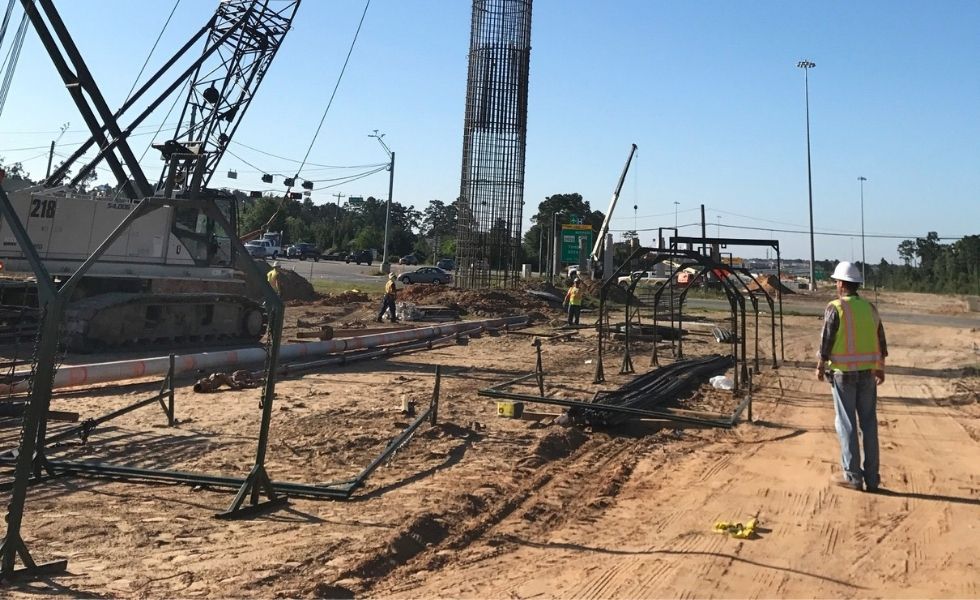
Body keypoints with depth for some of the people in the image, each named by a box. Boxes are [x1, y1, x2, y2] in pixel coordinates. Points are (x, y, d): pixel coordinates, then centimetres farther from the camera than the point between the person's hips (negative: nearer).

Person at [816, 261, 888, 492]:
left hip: (843, 373, -5)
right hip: (868, 372, 5)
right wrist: (880, 368, 22)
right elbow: (881, 341, 11)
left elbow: (826, 341, -10)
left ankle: (853, 476, 7)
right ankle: (872, 477, 15)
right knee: (869, 423, 10)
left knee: (847, 424, 3)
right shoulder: (870, 308, 6)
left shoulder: (835, 308, -11)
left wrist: (820, 367, 3)